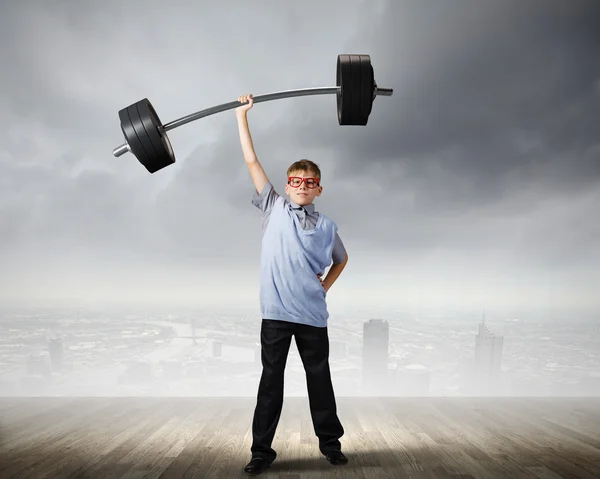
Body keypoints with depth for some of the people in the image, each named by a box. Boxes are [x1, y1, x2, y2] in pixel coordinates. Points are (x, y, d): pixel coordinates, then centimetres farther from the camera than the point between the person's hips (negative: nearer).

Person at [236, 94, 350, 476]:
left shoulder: (326, 226, 6)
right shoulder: (274, 209, 3)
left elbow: (341, 259, 24)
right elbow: (252, 161, 1)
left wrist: (325, 285, 10)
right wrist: (242, 116, 3)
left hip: (312, 315, 1)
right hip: (276, 313, -1)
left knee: (320, 379, 13)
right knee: (271, 381, 7)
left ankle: (331, 442, 31)